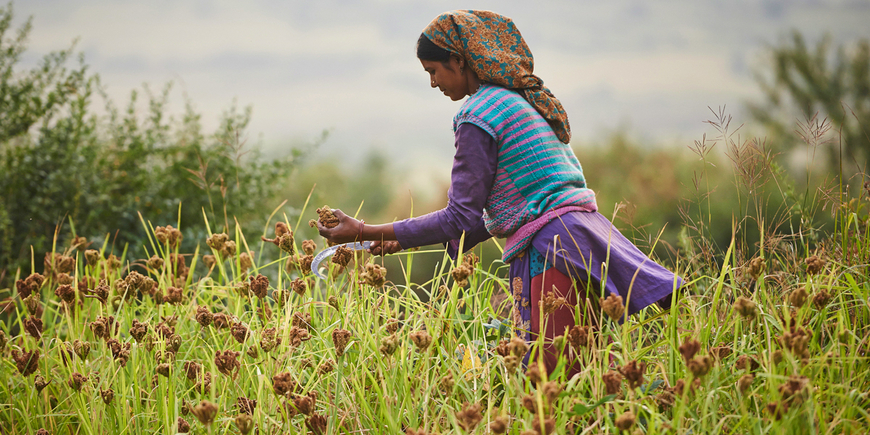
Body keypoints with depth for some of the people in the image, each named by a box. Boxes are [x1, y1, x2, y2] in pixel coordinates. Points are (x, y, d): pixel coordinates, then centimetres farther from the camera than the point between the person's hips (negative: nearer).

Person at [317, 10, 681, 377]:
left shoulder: (477, 116, -9)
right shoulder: (524, 99, 20)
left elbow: (462, 217, -10)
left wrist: (366, 232, -7)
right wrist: (406, 239, 22)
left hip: (551, 248, -10)